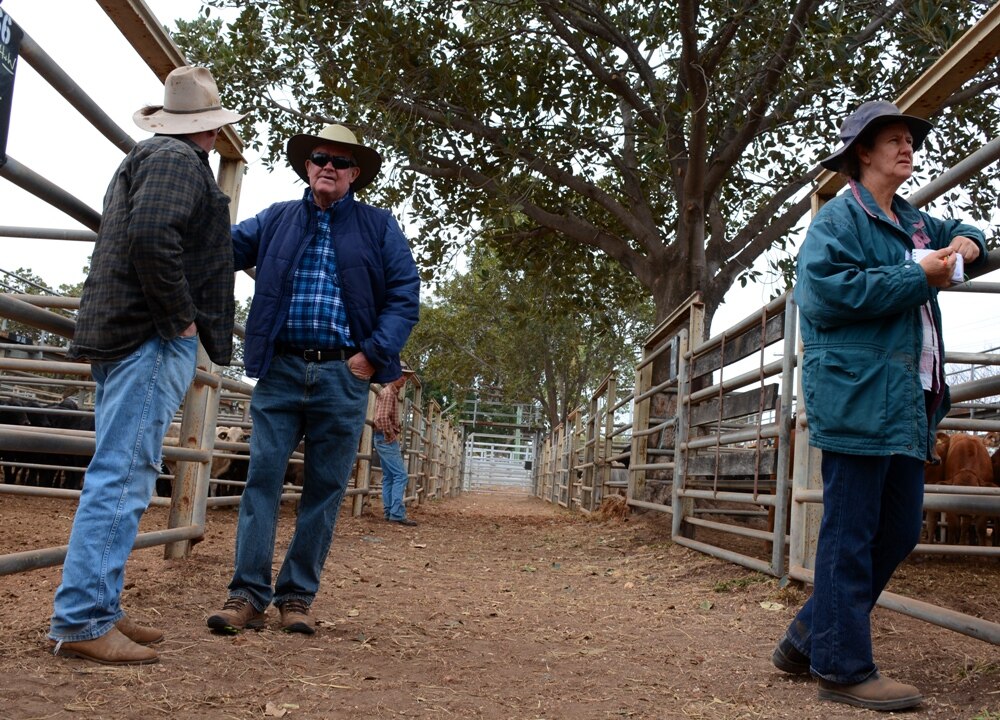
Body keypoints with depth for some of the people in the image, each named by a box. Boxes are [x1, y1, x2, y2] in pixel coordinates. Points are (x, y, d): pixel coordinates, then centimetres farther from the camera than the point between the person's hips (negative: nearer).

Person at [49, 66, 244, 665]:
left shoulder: (146, 159, 24)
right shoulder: (179, 161, -7)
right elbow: (152, 237, -24)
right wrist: (179, 320, -16)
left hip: (123, 336, 10)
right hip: (152, 340, -10)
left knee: (120, 477, 11)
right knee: (122, 478, -12)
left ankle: (98, 609, 16)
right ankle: (81, 621, -11)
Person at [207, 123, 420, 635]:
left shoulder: (379, 228, 8)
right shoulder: (275, 220, 14)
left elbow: (405, 297, 2)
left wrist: (373, 353, -8)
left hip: (343, 377, -1)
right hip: (279, 371, 1)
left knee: (325, 490, 3)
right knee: (262, 478, -4)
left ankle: (297, 597, 12)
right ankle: (248, 594, 0)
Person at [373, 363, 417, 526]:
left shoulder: (392, 393, 19)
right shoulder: (388, 393, -13)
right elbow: (383, 418, -25)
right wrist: (392, 437, -16)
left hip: (385, 439, 11)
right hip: (387, 439, -11)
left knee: (389, 476, 10)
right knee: (400, 475, -13)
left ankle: (389, 512, 11)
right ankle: (397, 514, -17)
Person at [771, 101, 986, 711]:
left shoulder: (913, 222, 21)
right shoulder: (839, 219, -4)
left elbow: (961, 235, 39)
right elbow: (825, 290, -20)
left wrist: (966, 242, 13)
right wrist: (920, 278, -13)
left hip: (908, 403, 10)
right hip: (858, 398, -10)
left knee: (899, 534, 13)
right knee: (850, 539, -4)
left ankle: (808, 641, 23)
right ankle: (844, 668, 5)